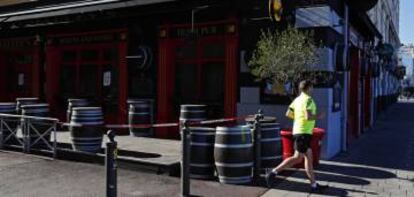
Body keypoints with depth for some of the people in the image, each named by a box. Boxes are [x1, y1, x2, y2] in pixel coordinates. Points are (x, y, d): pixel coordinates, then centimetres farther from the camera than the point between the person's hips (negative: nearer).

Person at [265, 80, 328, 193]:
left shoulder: (297, 99, 12)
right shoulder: (308, 99, -14)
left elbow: (288, 114, 11)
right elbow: (308, 117, -24)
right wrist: (318, 116, -6)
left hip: (298, 131, 10)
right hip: (303, 132, -10)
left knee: (309, 158, 11)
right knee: (297, 158, -5)